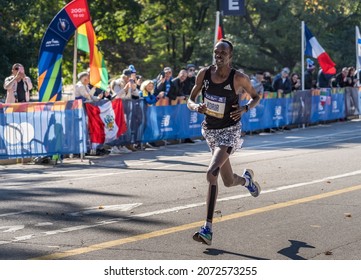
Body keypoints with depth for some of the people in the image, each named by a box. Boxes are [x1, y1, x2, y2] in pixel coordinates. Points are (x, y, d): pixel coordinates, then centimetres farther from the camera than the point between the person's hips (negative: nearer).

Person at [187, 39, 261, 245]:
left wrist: (244, 109, -17)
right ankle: (246, 178, 55)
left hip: (230, 131, -5)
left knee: (212, 173, -25)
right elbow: (190, 100, 6)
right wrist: (196, 107, -18)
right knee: (229, 181, 15)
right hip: (210, 130, 5)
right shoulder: (204, 74, -3)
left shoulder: (238, 78, -13)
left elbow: (256, 97, 3)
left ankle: (208, 229, -22)